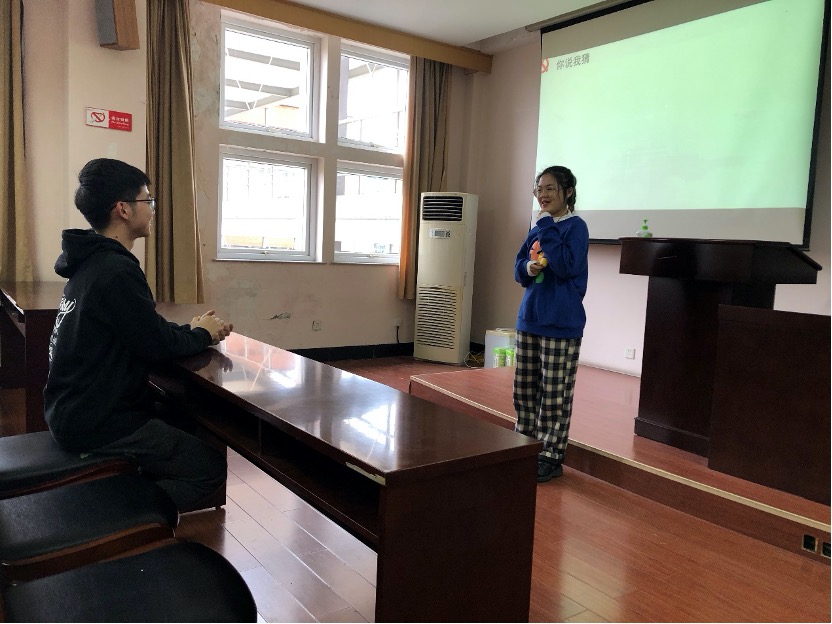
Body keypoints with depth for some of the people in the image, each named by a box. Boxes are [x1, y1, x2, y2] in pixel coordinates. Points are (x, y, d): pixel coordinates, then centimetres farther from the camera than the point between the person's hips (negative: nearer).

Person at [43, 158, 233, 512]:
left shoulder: (92, 263, 9)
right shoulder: (116, 271, -23)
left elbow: (142, 331, 14)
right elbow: (159, 346, -20)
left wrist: (192, 329, 1)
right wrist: (202, 335, -1)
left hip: (76, 410, 10)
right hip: (98, 422, -10)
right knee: (210, 467, -5)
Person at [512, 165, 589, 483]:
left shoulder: (575, 226, -7)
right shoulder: (538, 227, 11)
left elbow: (567, 266, -20)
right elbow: (519, 268, 12)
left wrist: (547, 227, -14)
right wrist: (529, 268, -11)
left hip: (561, 323, -7)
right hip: (529, 318, 7)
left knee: (554, 394, 1)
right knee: (525, 389, 12)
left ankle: (551, 457, 12)